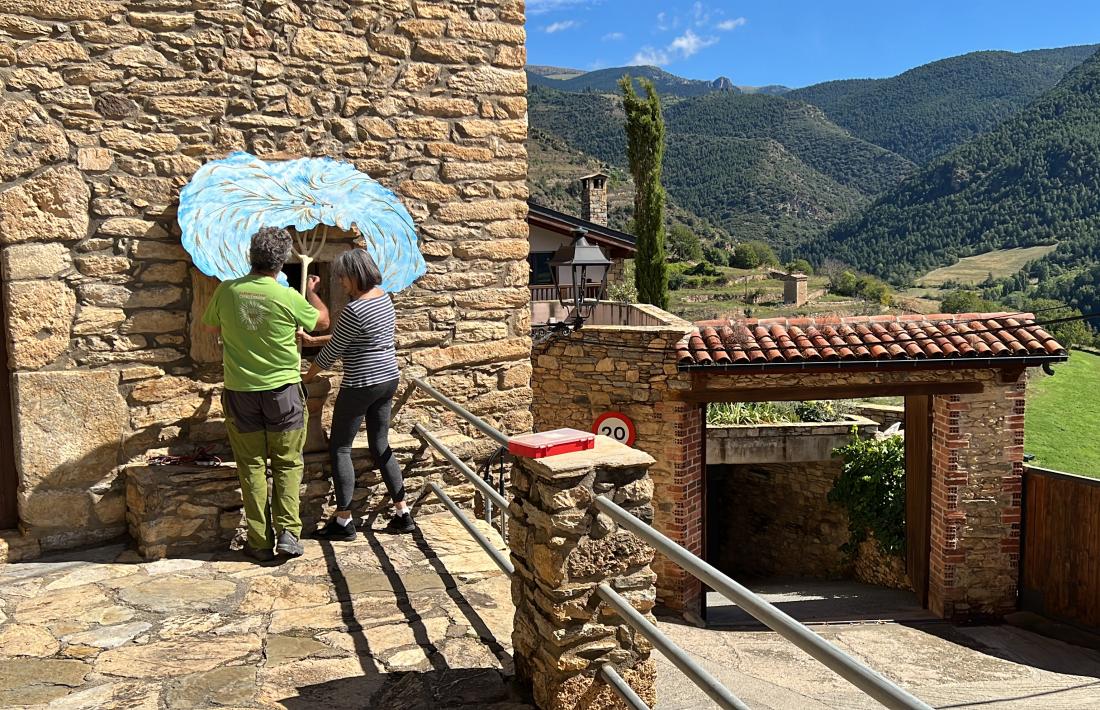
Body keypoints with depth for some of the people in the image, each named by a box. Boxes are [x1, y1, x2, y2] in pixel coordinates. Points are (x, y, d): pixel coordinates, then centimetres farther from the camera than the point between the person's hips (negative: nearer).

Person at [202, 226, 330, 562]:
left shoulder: (226, 291, -6)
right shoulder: (289, 298, -14)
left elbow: (211, 325, 14)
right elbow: (322, 321, 6)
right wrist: (311, 292, 23)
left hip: (240, 390, 2)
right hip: (282, 389, -2)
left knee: (252, 465, 10)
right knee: (287, 463, 12)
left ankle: (260, 541, 14)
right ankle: (288, 531, 5)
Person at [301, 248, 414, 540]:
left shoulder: (354, 310, -21)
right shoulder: (384, 297, 7)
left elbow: (332, 352, -12)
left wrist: (306, 376, 4)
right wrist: (313, 340, 18)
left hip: (361, 386, -9)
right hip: (388, 380, 9)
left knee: (340, 448, 6)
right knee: (381, 447, 16)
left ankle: (343, 521, 11)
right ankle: (403, 514, 19)